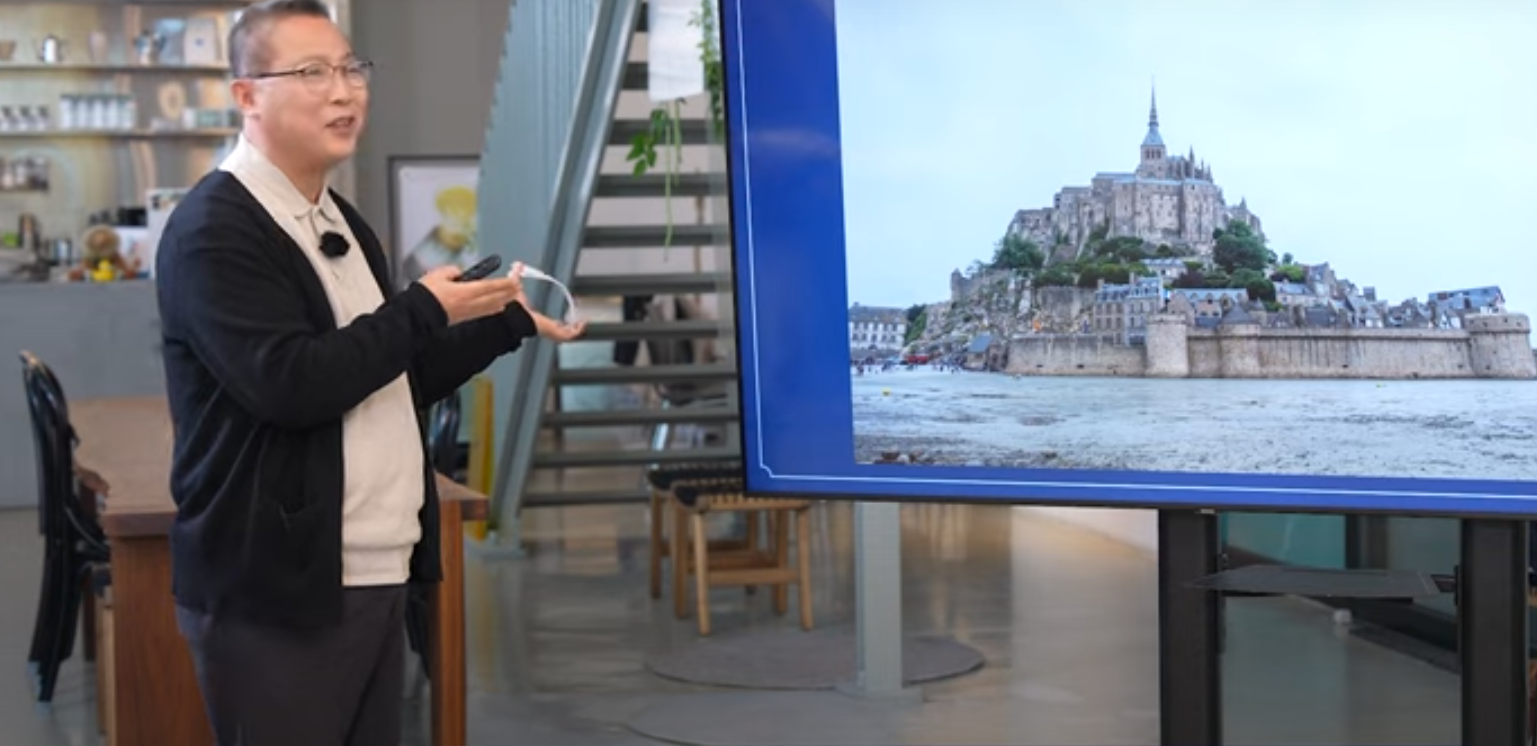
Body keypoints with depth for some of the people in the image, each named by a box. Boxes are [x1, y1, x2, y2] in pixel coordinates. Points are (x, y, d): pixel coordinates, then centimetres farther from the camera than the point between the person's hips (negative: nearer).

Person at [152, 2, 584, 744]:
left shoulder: (342, 222, 16)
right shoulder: (214, 230, -12)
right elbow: (290, 383, -24)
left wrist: (510, 320, 15)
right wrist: (423, 310, -15)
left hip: (375, 578, 8)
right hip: (276, 592, -8)